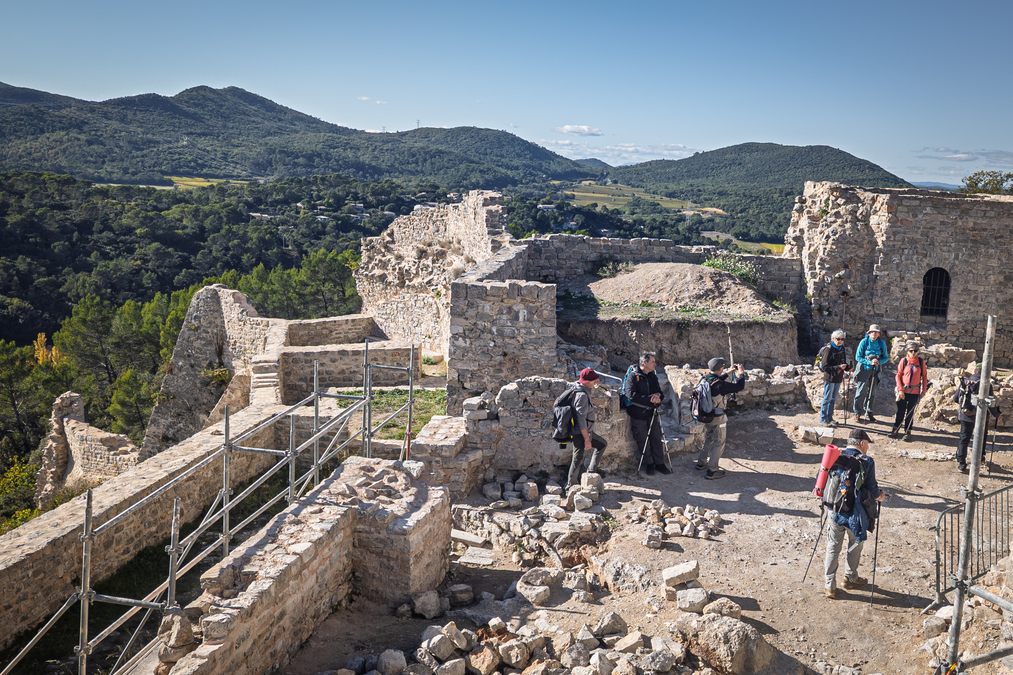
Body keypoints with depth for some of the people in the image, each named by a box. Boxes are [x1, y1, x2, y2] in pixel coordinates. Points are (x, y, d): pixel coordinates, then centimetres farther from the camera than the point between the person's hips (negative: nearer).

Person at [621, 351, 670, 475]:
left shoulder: (653, 376, 9)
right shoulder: (633, 376, -13)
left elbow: (660, 393, 13)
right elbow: (631, 395, -23)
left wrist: (658, 396, -13)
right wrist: (650, 399, -22)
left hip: (652, 413, 6)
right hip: (638, 414, -5)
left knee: (657, 439, 7)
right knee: (642, 440, 3)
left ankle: (659, 463, 18)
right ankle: (648, 464, 17)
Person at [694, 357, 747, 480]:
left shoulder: (705, 379, -3)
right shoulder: (719, 384, -26)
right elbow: (739, 386, -22)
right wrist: (741, 373, -7)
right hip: (718, 418, -8)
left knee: (708, 439, 26)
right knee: (718, 443, 6)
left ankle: (701, 462, 38)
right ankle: (712, 471, 9)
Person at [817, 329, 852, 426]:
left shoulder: (842, 349, 7)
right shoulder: (828, 349, -16)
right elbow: (824, 366, -19)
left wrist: (848, 367, -3)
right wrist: (838, 367, -27)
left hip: (838, 378, 7)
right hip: (829, 378, -7)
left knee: (833, 399, 15)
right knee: (827, 399, 0)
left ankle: (829, 418, 25)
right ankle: (823, 419, 9)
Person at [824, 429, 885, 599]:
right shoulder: (867, 462, -11)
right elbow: (872, 489, -10)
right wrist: (879, 496, 13)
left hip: (834, 510, 3)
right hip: (855, 512, -3)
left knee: (833, 547, 12)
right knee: (855, 545, 20)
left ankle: (830, 586, 13)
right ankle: (851, 579, 35)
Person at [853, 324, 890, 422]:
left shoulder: (882, 343, -1)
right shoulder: (864, 342, -9)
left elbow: (886, 358, 4)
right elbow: (858, 357, -9)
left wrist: (879, 361, -17)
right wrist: (870, 362, -21)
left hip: (875, 371, 4)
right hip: (864, 369, -4)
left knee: (871, 392, 12)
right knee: (861, 392, -6)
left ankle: (868, 412, 24)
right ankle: (857, 413, 1)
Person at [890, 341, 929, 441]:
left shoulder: (921, 362, -3)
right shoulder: (903, 361, -5)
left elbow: (924, 376, 5)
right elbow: (898, 376, -2)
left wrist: (924, 390, 2)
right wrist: (900, 389, -8)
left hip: (915, 392, 0)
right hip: (903, 391, 0)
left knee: (910, 412, 7)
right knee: (900, 411, 7)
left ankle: (907, 432, 15)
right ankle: (895, 430, 18)